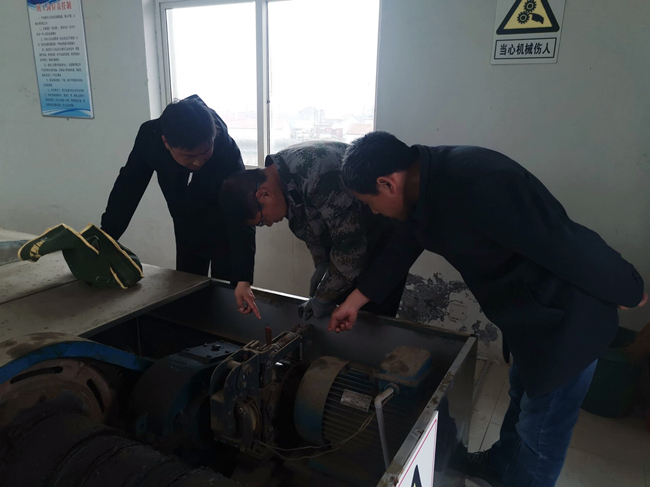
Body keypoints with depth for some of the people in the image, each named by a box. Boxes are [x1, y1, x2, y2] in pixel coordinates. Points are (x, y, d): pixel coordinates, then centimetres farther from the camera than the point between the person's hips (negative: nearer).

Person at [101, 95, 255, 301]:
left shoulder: (226, 151, -34)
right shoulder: (149, 137, -24)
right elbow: (127, 189, -12)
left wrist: (243, 279, -46)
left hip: (224, 236, -3)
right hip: (187, 235, 4)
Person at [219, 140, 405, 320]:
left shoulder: (318, 175, -36)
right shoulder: (280, 176, -7)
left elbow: (350, 243, -31)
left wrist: (323, 298, -19)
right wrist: (322, 265, -8)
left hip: (384, 234, -8)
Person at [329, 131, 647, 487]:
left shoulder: (477, 185, -35)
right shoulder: (427, 181, -4)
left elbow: (569, 245, -28)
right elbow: (401, 249, 9)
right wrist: (353, 302, 15)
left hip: (565, 322, -9)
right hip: (528, 315, 9)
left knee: (540, 429, 10)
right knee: (522, 397, 29)